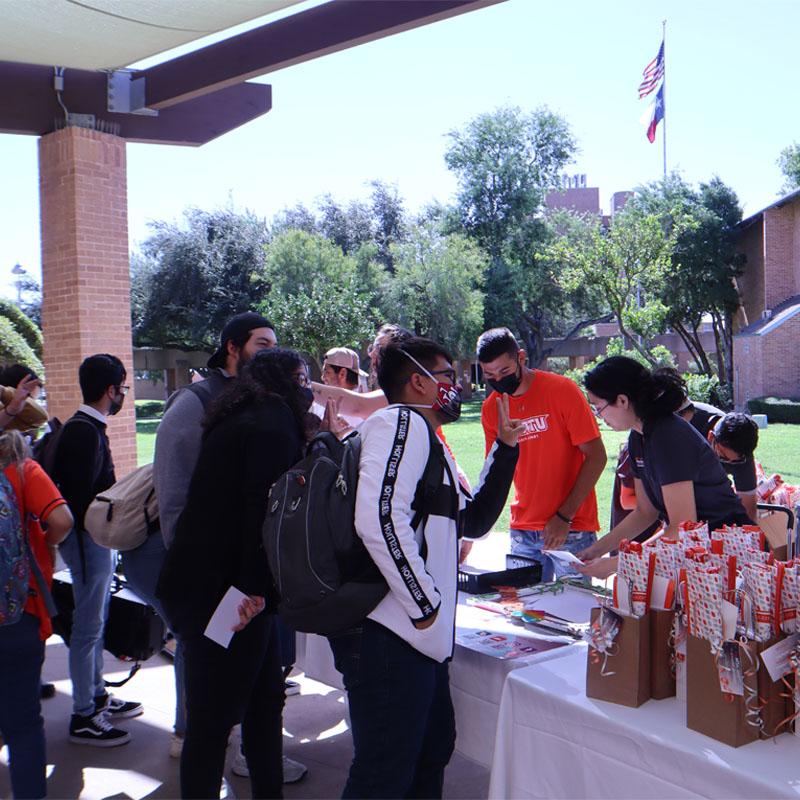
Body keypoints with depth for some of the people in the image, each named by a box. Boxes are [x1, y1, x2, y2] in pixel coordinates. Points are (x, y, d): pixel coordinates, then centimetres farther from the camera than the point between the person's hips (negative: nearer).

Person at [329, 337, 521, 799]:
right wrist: (425, 603, -18)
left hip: (422, 637, 10)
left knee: (433, 753, 21)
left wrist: (505, 449, 20)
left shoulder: (432, 444, 22)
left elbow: (475, 521, 28)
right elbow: (379, 518, -25)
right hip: (391, 635, -10)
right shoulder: (400, 422, -10)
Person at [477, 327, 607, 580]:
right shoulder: (491, 407, 4)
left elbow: (596, 457, -9)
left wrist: (564, 516, -13)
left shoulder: (562, 389, -9)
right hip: (522, 531, 4)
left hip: (572, 529, -4)